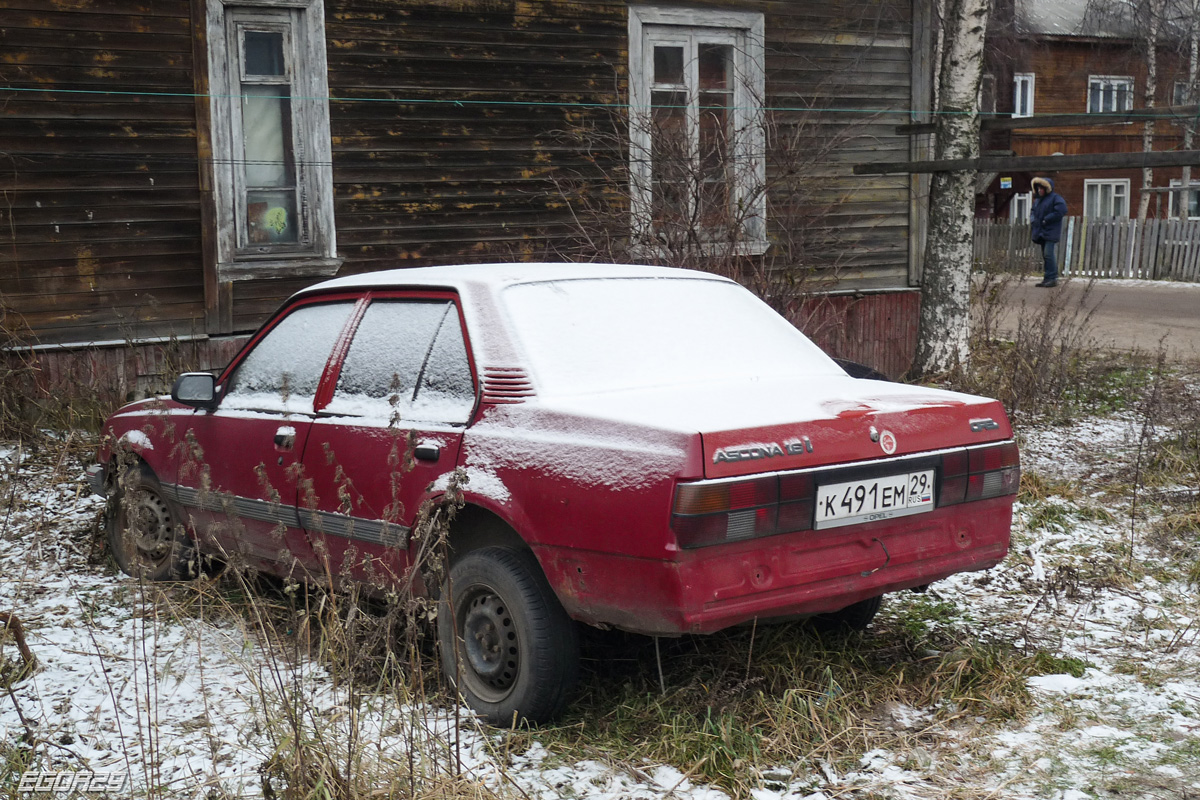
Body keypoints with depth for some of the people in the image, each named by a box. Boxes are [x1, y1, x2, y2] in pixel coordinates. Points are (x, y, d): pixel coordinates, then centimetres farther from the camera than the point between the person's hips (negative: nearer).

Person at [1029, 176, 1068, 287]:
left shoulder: (1055, 198, -7)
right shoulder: (1038, 200, 19)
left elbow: (1060, 212, -18)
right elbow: (1033, 211, 27)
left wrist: (1046, 220, -17)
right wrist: (1033, 219, 4)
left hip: (1051, 232, -8)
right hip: (1041, 232, 8)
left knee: (1049, 254, -16)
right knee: (1045, 255, 9)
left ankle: (1053, 278, -14)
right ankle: (1047, 279, 12)